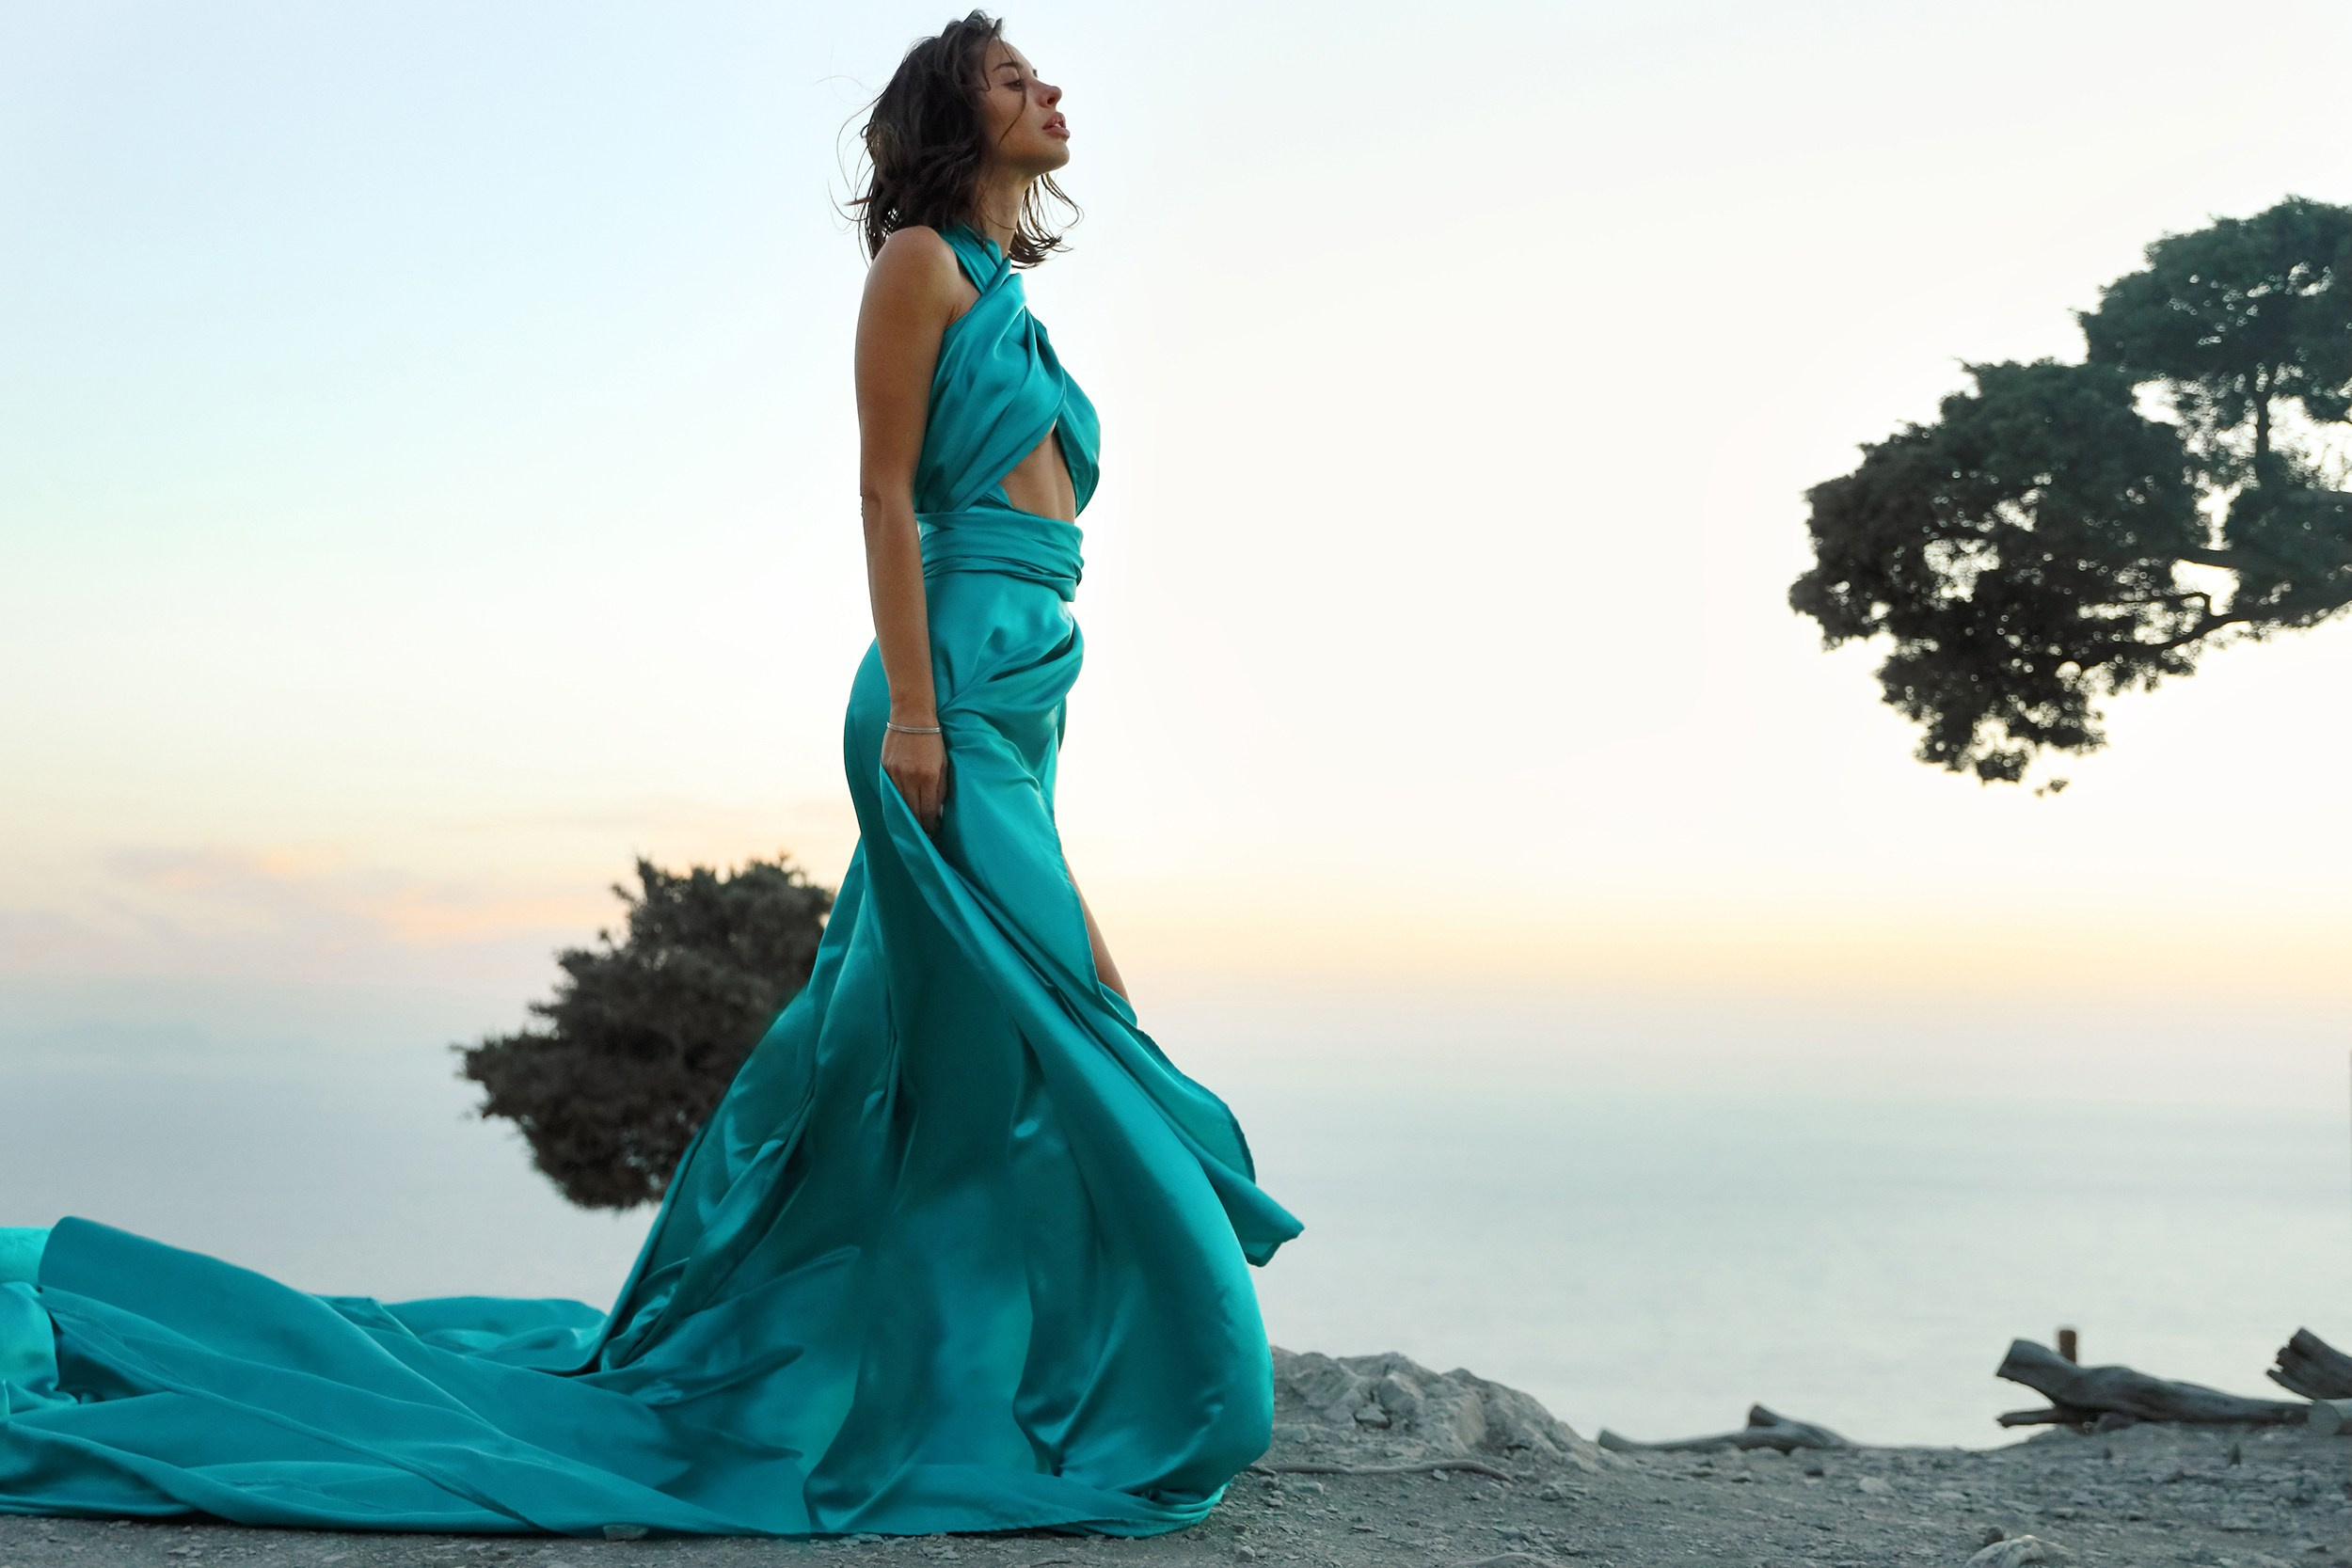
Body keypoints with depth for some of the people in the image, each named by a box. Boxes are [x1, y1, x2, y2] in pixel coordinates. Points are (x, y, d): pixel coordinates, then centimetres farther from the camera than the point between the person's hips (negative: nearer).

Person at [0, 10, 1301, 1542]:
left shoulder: (1010, 301, 24)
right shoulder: (922, 259, -2)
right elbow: (887, 492, -10)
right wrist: (913, 708, -18)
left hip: (1017, 706, 9)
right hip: (956, 683, -9)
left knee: (927, 1050, 9)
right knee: (1043, 1037, -10)